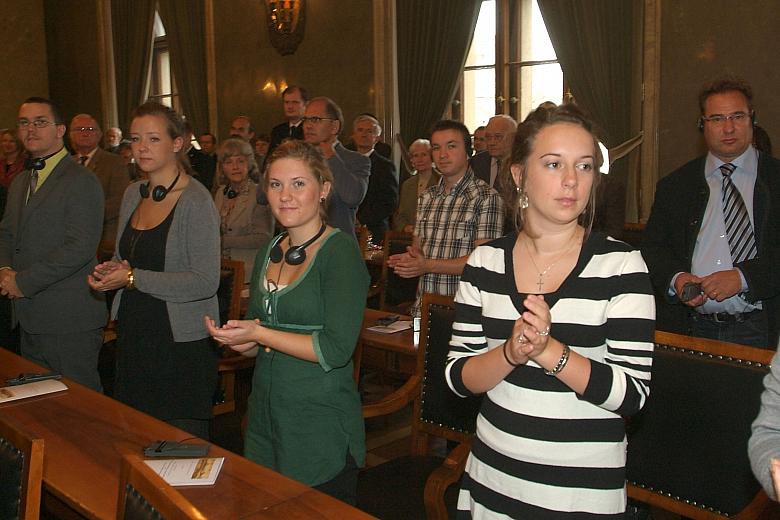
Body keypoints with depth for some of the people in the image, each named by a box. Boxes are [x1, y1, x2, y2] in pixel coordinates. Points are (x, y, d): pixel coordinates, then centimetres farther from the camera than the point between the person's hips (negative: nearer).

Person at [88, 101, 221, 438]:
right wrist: (111, 270, -1)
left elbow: (206, 282, -19)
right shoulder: (133, 194, 10)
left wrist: (133, 278, -19)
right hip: (133, 335, 7)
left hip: (182, 343, -7)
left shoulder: (195, 201, -14)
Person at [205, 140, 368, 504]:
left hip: (322, 430, -6)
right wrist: (239, 340, -6)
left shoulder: (340, 252, -13)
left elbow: (336, 349, -21)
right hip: (266, 418, 7)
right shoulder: (270, 252, 8)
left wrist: (259, 335, -17)